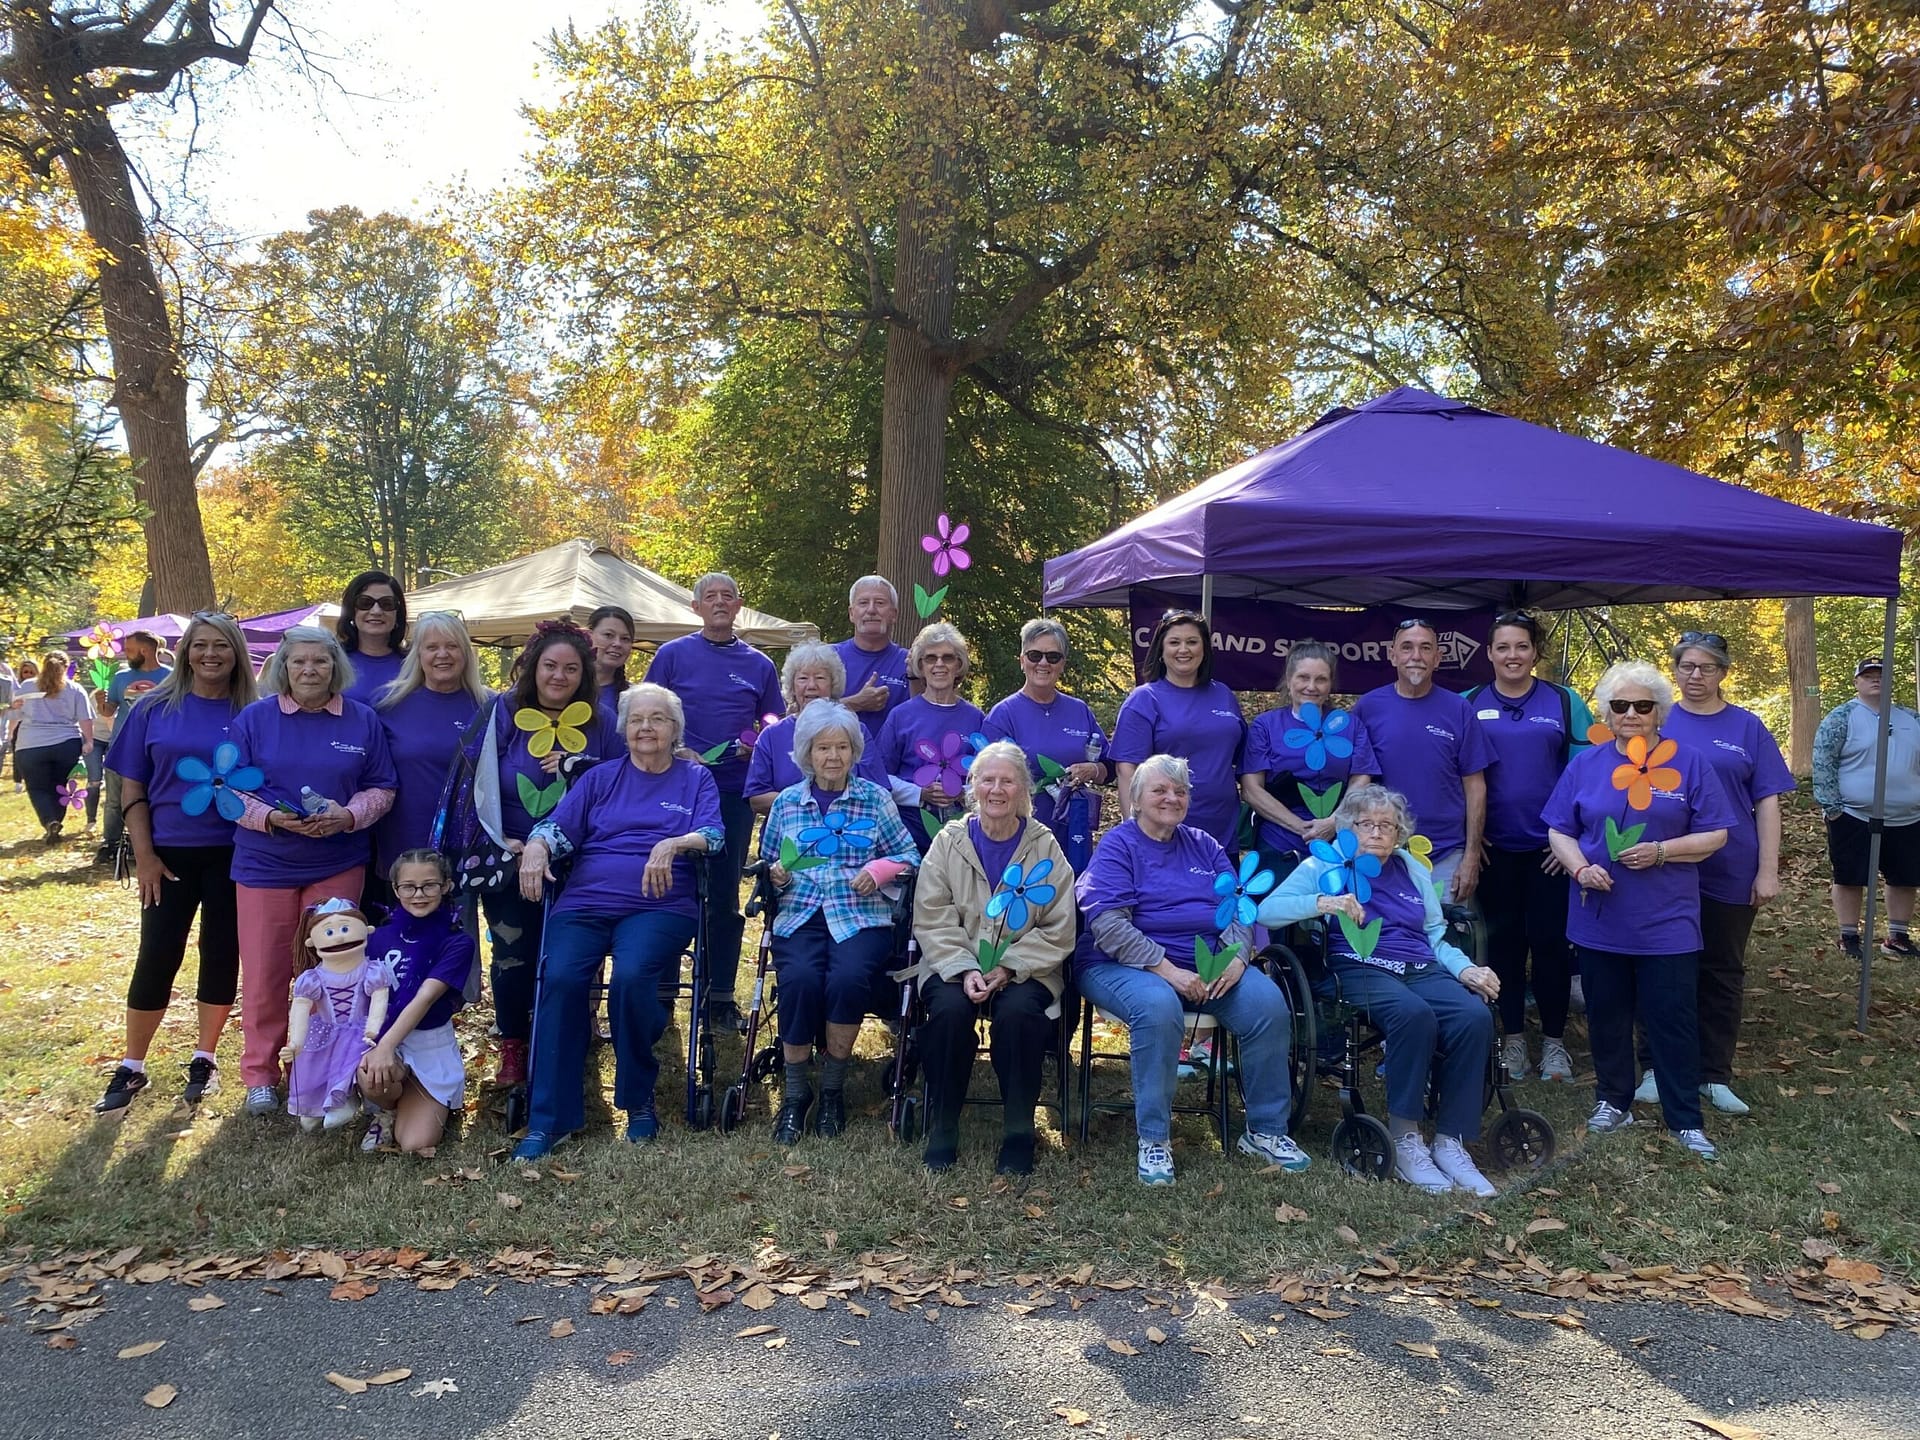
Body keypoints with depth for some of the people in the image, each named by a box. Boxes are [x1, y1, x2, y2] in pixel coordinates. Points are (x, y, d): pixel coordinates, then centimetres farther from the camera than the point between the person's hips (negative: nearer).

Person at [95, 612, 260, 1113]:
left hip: (235, 854, 0)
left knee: (222, 954, 8)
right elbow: (132, 789, 2)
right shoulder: (154, 709, 0)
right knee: (157, 956, 3)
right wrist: (144, 854, -4)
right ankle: (132, 1066, 18)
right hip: (171, 854, 0)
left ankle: (204, 1059, 23)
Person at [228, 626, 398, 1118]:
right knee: (264, 972, 4)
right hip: (265, 863, -1)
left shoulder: (362, 721, 3)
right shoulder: (254, 718, 0)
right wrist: (270, 817, -18)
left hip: (338, 864, 1)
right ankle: (260, 1074, 19)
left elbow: (382, 788, 5)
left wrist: (349, 815, -15)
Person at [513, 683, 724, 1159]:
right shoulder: (600, 778, 22)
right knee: (560, 978, -26)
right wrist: (536, 847, -14)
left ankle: (639, 1102, -11)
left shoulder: (696, 778, 16)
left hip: (660, 906, -2)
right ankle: (548, 1120, -19)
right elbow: (558, 824, 8)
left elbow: (713, 834, -1)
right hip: (584, 903, 2)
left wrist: (672, 844, -21)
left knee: (631, 976, -32)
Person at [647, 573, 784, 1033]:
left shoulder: (759, 665, 10)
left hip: (734, 792, 1)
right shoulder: (673, 655, 5)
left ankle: (721, 996, 13)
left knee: (725, 895, 5)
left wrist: (757, 745, -6)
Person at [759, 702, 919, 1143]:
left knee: (847, 979, -32)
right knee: (799, 979, -31)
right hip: (800, 915, 1)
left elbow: (909, 855, 11)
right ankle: (796, 1093, -10)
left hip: (861, 916, -1)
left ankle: (833, 1089, -8)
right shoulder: (786, 803, 14)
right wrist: (775, 875, -3)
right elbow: (768, 863, 20)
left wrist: (879, 870, -8)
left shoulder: (875, 798, 9)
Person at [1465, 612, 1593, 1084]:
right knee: (1504, 939, 7)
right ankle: (1513, 1038, 19)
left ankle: (1554, 1040, 15)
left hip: (1550, 846, -1)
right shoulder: (1469, 705, 3)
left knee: (1549, 939, 1)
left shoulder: (1563, 702, 2)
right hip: (1495, 847, 1)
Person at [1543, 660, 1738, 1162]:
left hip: (1667, 921, -2)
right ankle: (1613, 1102, 27)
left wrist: (1661, 851, -17)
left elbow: (1714, 835, -1)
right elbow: (1560, 831, 7)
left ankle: (1685, 1119, 12)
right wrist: (1580, 868, -12)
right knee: (1606, 1015, 12)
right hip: (1599, 918, 2)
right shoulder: (1586, 764, 5)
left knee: (1673, 1019, 1)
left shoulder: (1689, 762, 0)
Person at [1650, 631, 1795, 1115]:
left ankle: (1714, 1075, 20)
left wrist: (1768, 871, -5)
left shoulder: (1747, 727, 2)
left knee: (1723, 974, 9)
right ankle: (1655, 1067, 17)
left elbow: (1766, 802, 0)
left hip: (1730, 875, 0)